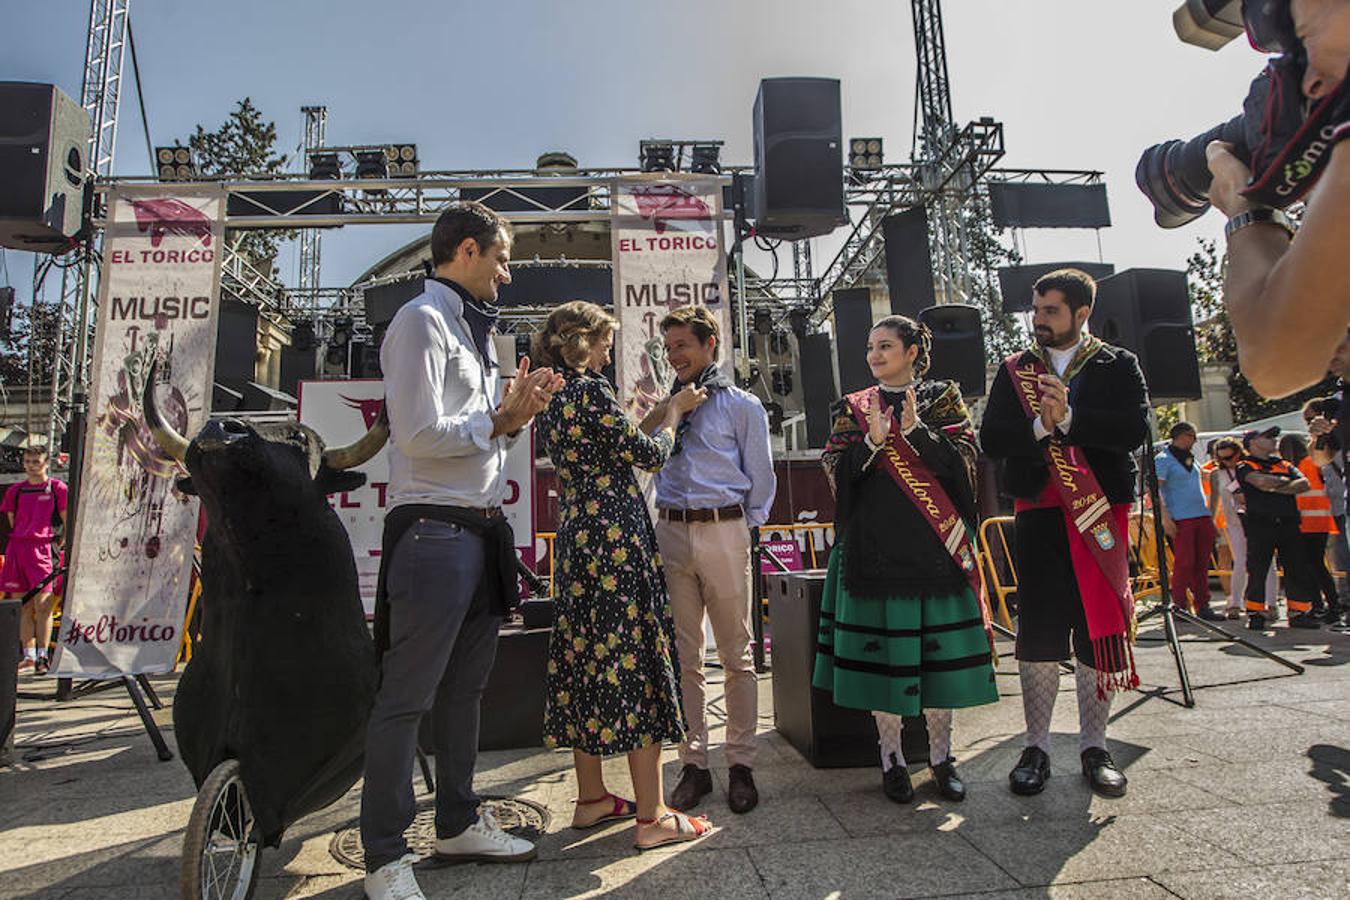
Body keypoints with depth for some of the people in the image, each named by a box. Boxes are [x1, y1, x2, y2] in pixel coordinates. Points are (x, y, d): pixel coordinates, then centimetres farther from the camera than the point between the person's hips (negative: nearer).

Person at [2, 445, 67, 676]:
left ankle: (42, 656, -5)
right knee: (23, 607, 8)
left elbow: (68, 523, 3)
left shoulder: (57, 487, 3)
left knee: (42, 604, -10)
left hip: (40, 548, -5)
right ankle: (28, 656, 16)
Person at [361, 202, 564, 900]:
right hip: (433, 528, -9)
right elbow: (421, 434, -18)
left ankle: (458, 824, 32)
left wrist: (516, 410, 4)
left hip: (481, 526, 10)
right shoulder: (421, 320, -9)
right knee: (407, 697, 0)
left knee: (464, 686, 17)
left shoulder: (471, 329, 20)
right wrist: (500, 420, -8)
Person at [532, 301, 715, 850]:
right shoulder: (590, 391, -13)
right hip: (617, 540, -9)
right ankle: (652, 817, 5)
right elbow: (648, 455, -10)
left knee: (587, 660, 14)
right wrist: (674, 411, 6)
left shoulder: (553, 399, 14)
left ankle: (591, 799, 26)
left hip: (576, 539, 9)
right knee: (637, 663, -3)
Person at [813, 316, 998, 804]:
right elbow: (836, 472, 1)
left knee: (938, 645, 2)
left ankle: (940, 754, 18)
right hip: (874, 545, 1)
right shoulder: (853, 409, 10)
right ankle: (891, 754, 15)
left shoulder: (943, 399, 8)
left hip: (934, 544, 0)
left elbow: (962, 463, -4)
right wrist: (873, 442, -15)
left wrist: (916, 430, -17)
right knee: (880, 646, 1)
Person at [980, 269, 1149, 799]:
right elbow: (991, 438, -1)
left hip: (1101, 512, 0)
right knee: (1038, 632, 3)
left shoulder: (1119, 366, 7)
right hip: (1039, 513, 1)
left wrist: (1069, 418, -18)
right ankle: (1037, 747, 15)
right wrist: (1040, 426, -17)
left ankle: (1093, 746, 21)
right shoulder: (1014, 370, 11)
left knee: (1100, 631, 6)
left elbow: (1135, 431, -9)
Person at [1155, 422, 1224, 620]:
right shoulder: (1164, 459, -1)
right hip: (1181, 519, -7)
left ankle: (1202, 606, 12)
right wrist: (1165, 517, -20)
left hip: (1203, 516, 7)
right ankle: (1180, 607, -1)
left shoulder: (1192, 459, 21)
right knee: (1184, 562, -8)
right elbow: (1156, 489, -10)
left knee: (1202, 563, 6)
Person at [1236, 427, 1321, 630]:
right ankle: (1255, 614, 5)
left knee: (1298, 570, 4)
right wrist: (1284, 481, 2)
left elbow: (1304, 484, 4)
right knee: (1257, 571, -3)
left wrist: (1276, 488, -9)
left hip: (1289, 524, 5)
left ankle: (1299, 613, 12)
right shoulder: (1245, 466, 4)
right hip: (1260, 525, -5)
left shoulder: (1284, 465, 20)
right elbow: (1262, 482, -16)